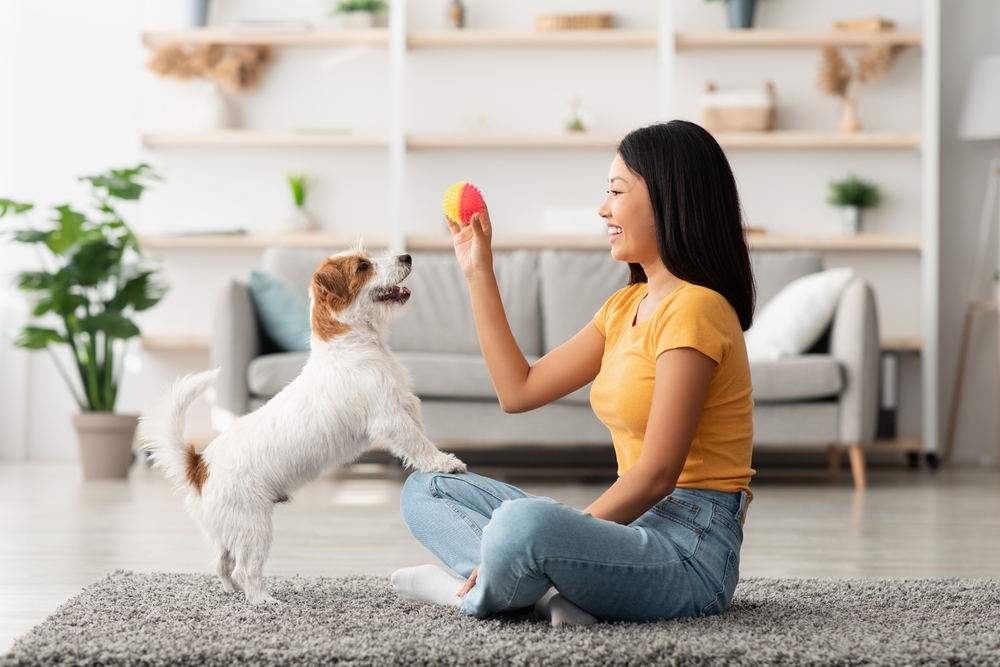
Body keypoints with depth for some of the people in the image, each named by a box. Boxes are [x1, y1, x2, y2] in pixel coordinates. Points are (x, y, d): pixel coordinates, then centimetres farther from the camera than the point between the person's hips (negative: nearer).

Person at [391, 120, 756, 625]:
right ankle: (553, 590, -13)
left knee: (523, 523, -40)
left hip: (689, 549, -10)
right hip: (635, 524, 10)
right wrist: (478, 274, 19)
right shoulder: (627, 305, 17)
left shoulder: (694, 308, -14)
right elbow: (518, 390, 16)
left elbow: (655, 475, -19)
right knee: (425, 492, 12)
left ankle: (473, 594, -6)